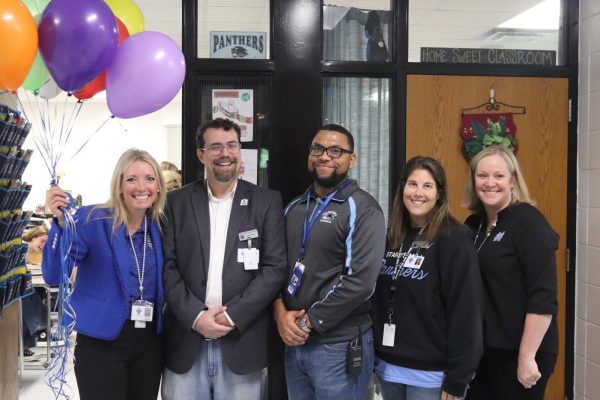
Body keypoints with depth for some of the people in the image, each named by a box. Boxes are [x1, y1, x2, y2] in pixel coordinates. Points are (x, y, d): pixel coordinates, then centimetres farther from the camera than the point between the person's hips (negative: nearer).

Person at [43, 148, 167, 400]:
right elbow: (54, 276, -19)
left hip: (150, 342, 5)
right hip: (101, 342, -4)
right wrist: (61, 222, -30)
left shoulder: (159, 226, 3)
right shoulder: (91, 220, -11)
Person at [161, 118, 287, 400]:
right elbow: (167, 266, 1)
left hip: (242, 342, -1)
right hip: (185, 342, 1)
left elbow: (275, 267, -4)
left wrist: (232, 315, -11)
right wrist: (195, 316, -11)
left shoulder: (267, 202, 2)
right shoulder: (177, 202, 5)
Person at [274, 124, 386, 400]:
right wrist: (280, 312, -8)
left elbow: (360, 280, -19)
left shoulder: (363, 210, -10)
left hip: (339, 347, -5)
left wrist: (308, 321, -14)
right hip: (294, 341, 6)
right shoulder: (295, 207, 10)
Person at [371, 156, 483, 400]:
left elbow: (466, 312, -14)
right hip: (388, 368, 6)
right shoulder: (391, 237, 6)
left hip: (431, 373, -5)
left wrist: (456, 380, -14)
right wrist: (372, 356, 10)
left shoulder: (453, 239, -12)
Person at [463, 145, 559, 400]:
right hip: (480, 349, 6)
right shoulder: (473, 224, 7)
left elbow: (543, 297, -19)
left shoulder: (529, 222, -13)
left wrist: (527, 357, -21)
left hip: (518, 352, -6)